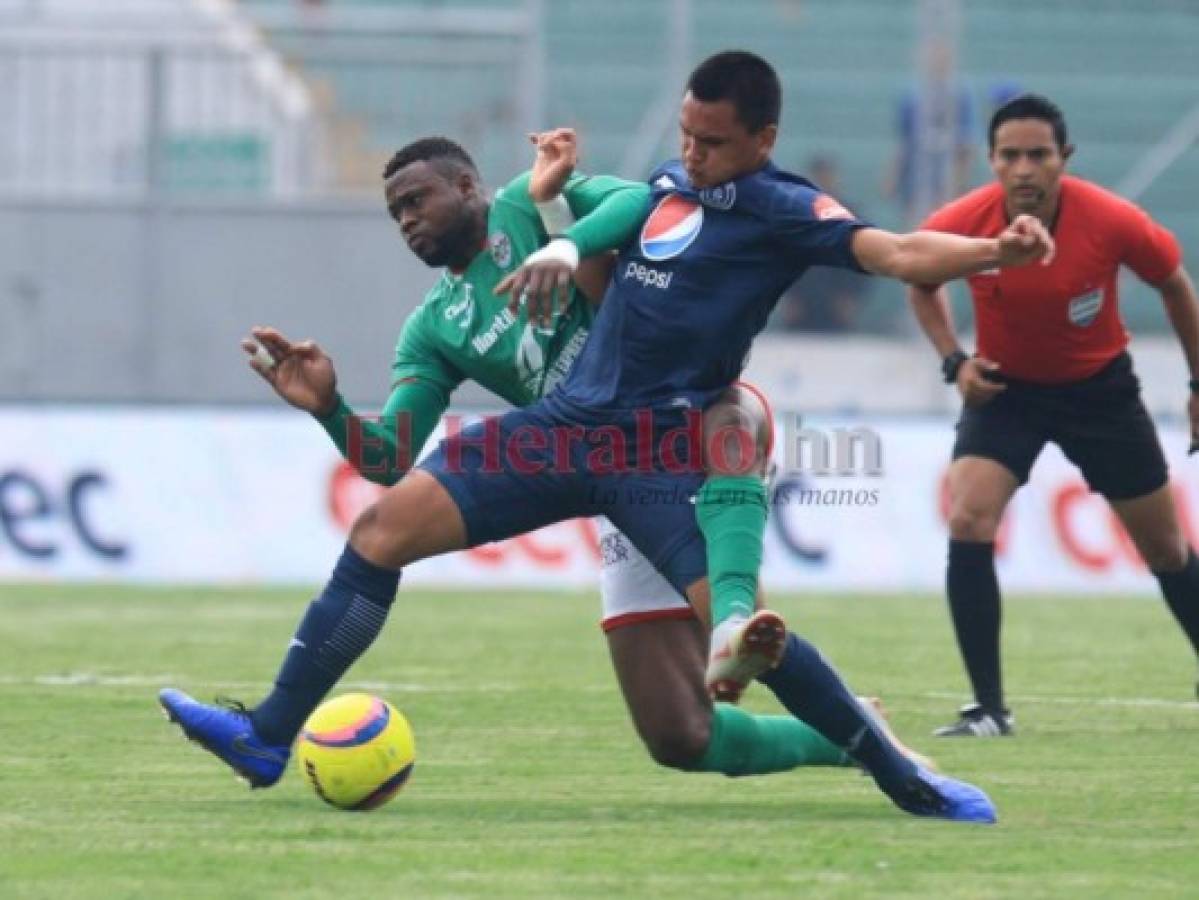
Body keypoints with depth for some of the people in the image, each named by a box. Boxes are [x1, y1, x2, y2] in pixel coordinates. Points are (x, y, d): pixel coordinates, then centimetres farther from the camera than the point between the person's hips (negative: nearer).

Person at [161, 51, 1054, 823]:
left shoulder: (782, 209, -8)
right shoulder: (669, 182, 13)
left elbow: (899, 253, -23)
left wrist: (996, 251, -39)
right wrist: (562, 247, 15)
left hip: (664, 449, -7)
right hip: (569, 422, 7)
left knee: (743, 631, -23)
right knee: (385, 524, -3)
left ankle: (907, 782, -5)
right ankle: (269, 735, 2)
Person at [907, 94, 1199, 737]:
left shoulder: (1113, 222, -25)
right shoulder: (959, 226, -22)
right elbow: (922, 284, 3)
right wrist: (954, 360, -11)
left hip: (1100, 386, 0)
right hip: (1005, 387, 0)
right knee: (969, 521, -21)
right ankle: (989, 708, -13)